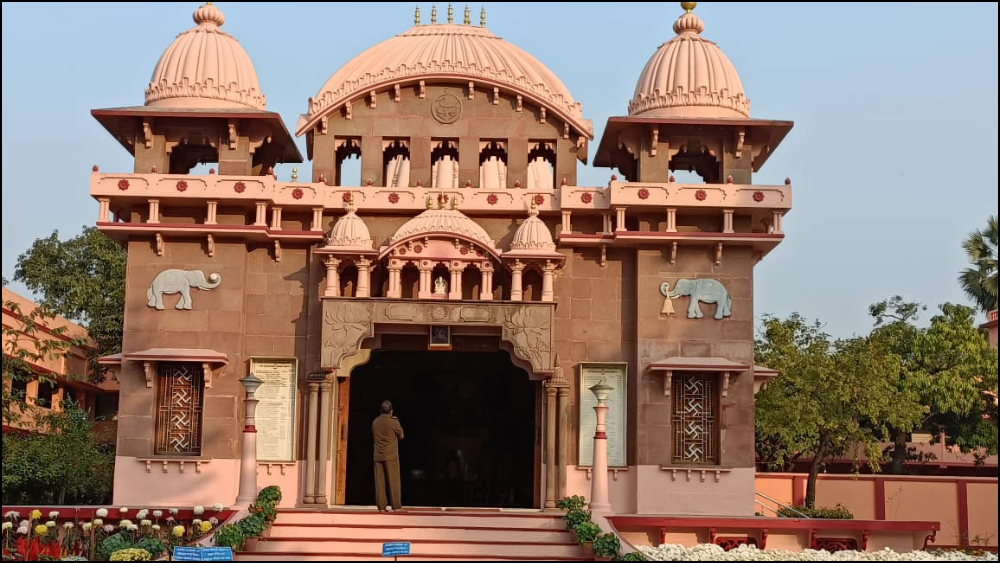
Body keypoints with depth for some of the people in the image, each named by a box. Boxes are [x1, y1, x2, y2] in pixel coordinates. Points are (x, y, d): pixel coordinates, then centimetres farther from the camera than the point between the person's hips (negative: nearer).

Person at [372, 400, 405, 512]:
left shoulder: (375, 422, 5)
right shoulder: (393, 422, -9)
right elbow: (401, 436, 5)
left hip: (378, 456, 4)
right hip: (391, 456, -4)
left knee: (380, 481, 3)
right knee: (393, 481, -1)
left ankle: (382, 506, 1)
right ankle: (396, 506, -2)